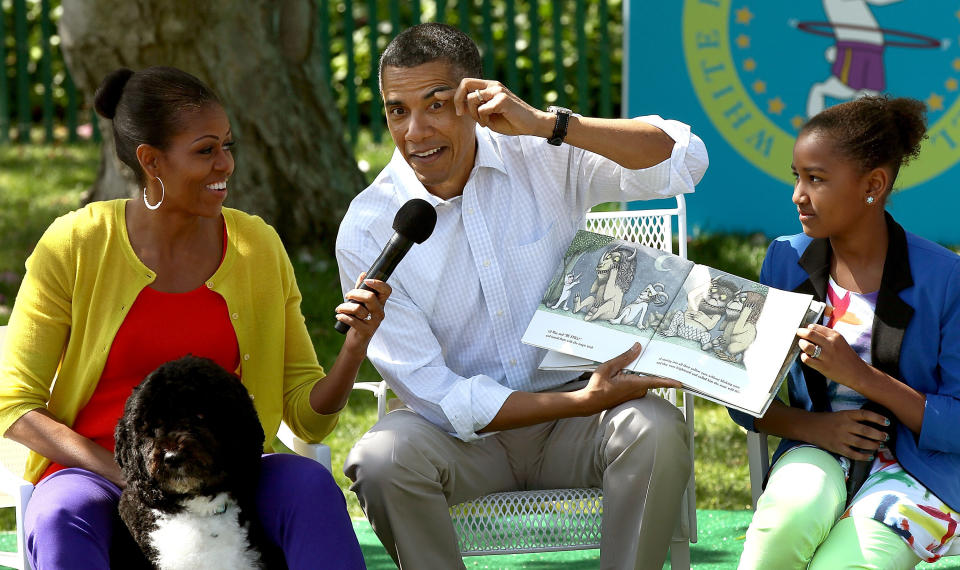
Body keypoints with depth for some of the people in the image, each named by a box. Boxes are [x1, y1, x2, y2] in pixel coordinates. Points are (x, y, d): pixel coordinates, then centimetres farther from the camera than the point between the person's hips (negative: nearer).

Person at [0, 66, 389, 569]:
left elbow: (308, 418, 7)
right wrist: (130, 476, -16)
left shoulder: (257, 246, 5)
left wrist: (354, 348, -15)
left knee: (309, 483, -29)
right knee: (60, 515, -37)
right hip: (95, 475, -2)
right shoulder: (75, 245, -4)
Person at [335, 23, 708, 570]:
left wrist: (545, 124, -28)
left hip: (572, 422, 1)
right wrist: (584, 402, -23)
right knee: (381, 458, -31)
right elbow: (436, 395, -14)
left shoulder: (544, 158, -5)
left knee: (657, 431, -30)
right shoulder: (366, 231, -10)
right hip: (465, 431, -1)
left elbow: (684, 160, -18)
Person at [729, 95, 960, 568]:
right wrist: (812, 426, -13)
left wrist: (860, 375, -20)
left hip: (918, 467, -2)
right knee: (794, 509, -35)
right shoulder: (787, 260, 4)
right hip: (818, 451, 3)